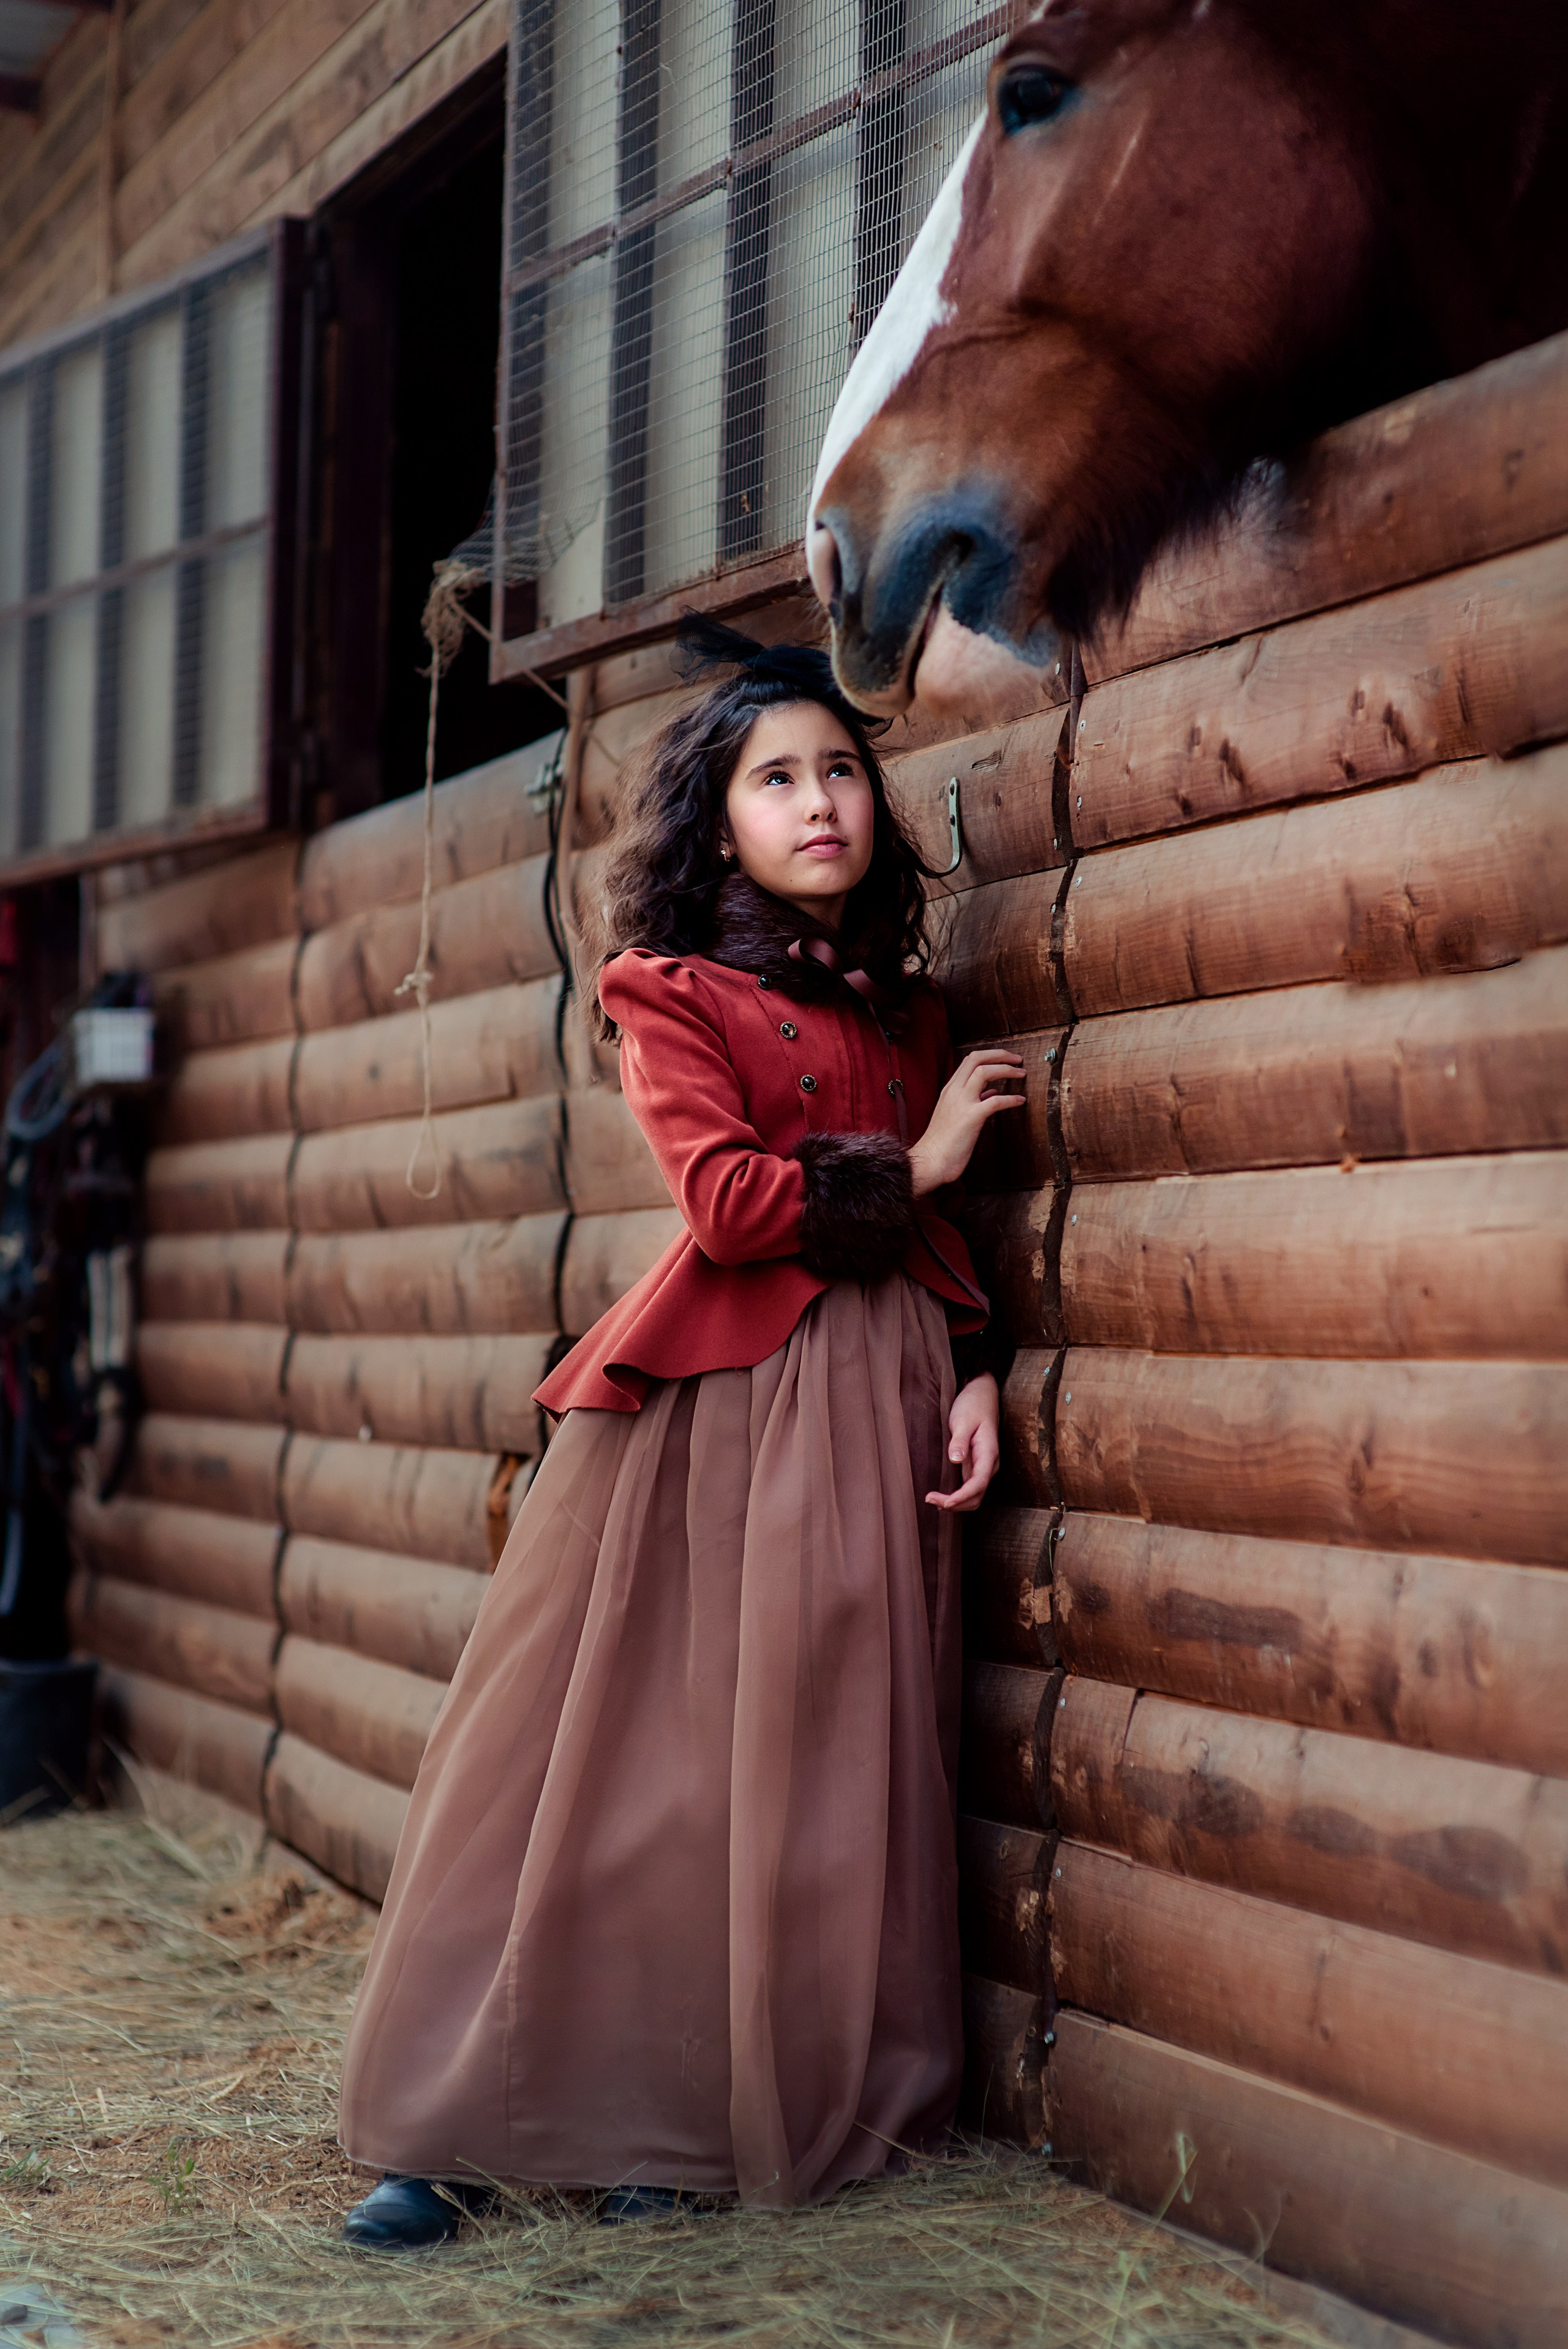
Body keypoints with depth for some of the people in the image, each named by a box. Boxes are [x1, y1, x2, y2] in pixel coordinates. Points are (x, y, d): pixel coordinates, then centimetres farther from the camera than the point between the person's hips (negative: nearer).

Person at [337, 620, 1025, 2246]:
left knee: (822, 1768, 1)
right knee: (619, 1750, -6)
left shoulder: (903, 1010, 17)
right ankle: (466, 2125, 1)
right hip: (710, 1399, -5)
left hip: (877, 1397, 5)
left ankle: (698, 2118, 10)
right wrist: (908, 1168, -3)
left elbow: (931, 1229, 17)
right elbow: (727, 1199, -12)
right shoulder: (674, 995, 1)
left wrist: (972, 1375, 1)